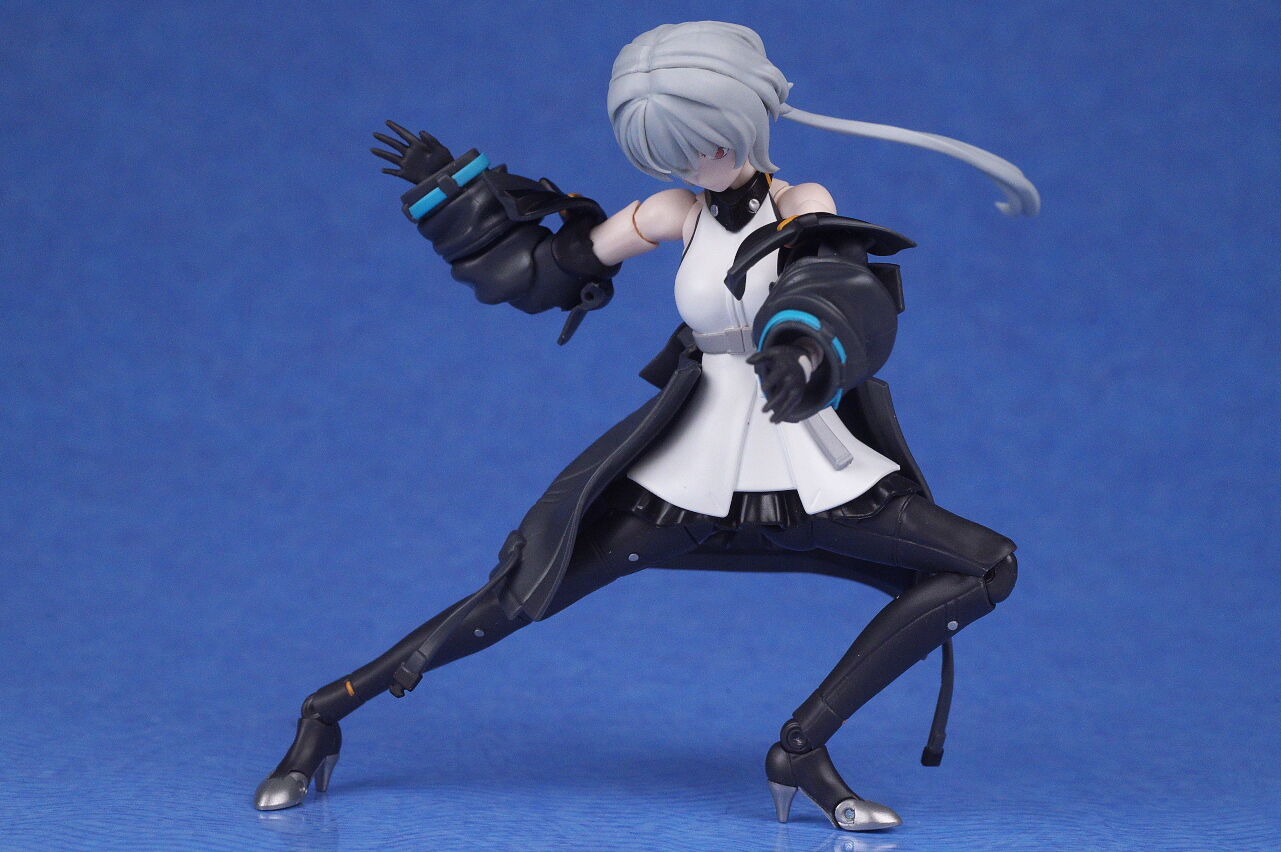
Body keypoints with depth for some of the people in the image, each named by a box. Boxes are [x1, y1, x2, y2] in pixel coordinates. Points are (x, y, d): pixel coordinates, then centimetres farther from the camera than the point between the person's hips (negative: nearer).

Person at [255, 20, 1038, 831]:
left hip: (814, 475, 0)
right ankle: (329, 712, 8)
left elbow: (832, 286, -25)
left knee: (990, 568, -15)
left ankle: (804, 749, -14)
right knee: (522, 595, -9)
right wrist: (448, 189, 11)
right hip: (689, 470, 0)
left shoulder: (805, 205, -2)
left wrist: (801, 343, -48)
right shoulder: (676, 215, 4)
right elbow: (539, 270, 14)